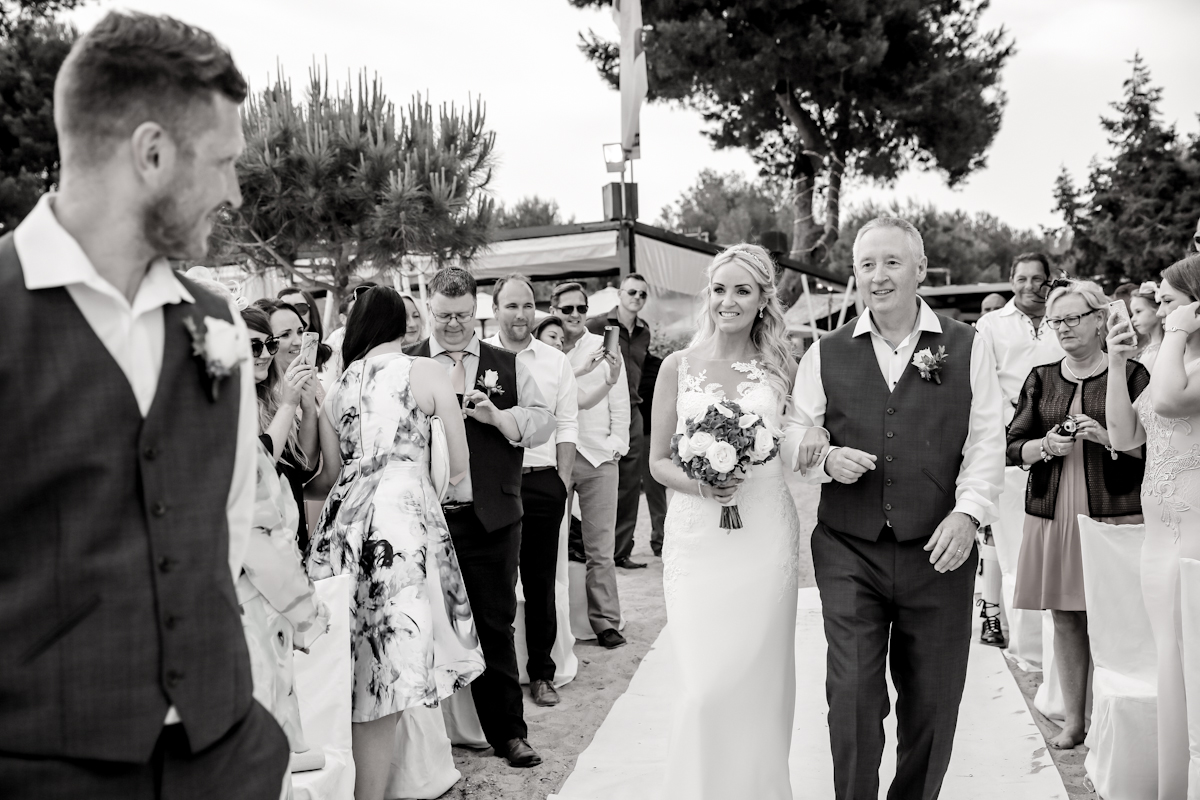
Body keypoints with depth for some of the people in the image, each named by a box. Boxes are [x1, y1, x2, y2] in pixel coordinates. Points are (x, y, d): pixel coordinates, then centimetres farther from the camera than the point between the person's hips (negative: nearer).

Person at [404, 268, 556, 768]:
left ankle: (507, 731, 23)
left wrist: (495, 415, -13)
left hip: (491, 520, 1)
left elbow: (543, 425, 2)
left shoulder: (508, 366, 8)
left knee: (495, 626, 10)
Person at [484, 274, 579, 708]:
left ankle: (542, 673, 22)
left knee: (541, 582, 10)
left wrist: (563, 484, 0)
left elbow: (566, 426, 6)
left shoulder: (556, 361, 7)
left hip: (542, 481, 2)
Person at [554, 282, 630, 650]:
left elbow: (618, 401, 8)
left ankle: (606, 621, 12)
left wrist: (617, 444, -1)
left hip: (598, 457, 0)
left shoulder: (605, 347, 7)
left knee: (600, 548, 3)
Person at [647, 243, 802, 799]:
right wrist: (696, 483, -11)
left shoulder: (782, 368, 6)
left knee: (760, 678, 7)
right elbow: (657, 461, 7)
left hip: (765, 538, 1)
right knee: (705, 683, -3)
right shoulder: (678, 367, 4)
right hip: (696, 537, 0)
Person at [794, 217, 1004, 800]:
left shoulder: (966, 347, 4)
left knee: (932, 703, 13)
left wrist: (968, 512, -12)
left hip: (938, 552, 1)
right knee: (851, 699, -2)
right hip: (848, 552, 0)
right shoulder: (826, 354, 5)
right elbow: (798, 439, 9)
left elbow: (985, 441, 1)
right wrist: (825, 456, -12)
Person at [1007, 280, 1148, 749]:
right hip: (1053, 514, 3)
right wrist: (1046, 446, -9)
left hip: (1114, 514, -3)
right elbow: (1012, 447, 9)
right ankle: (1073, 720, 20)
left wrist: (1106, 438, -16)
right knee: (1065, 619, 8)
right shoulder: (1041, 379, 10)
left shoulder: (1130, 373, 2)